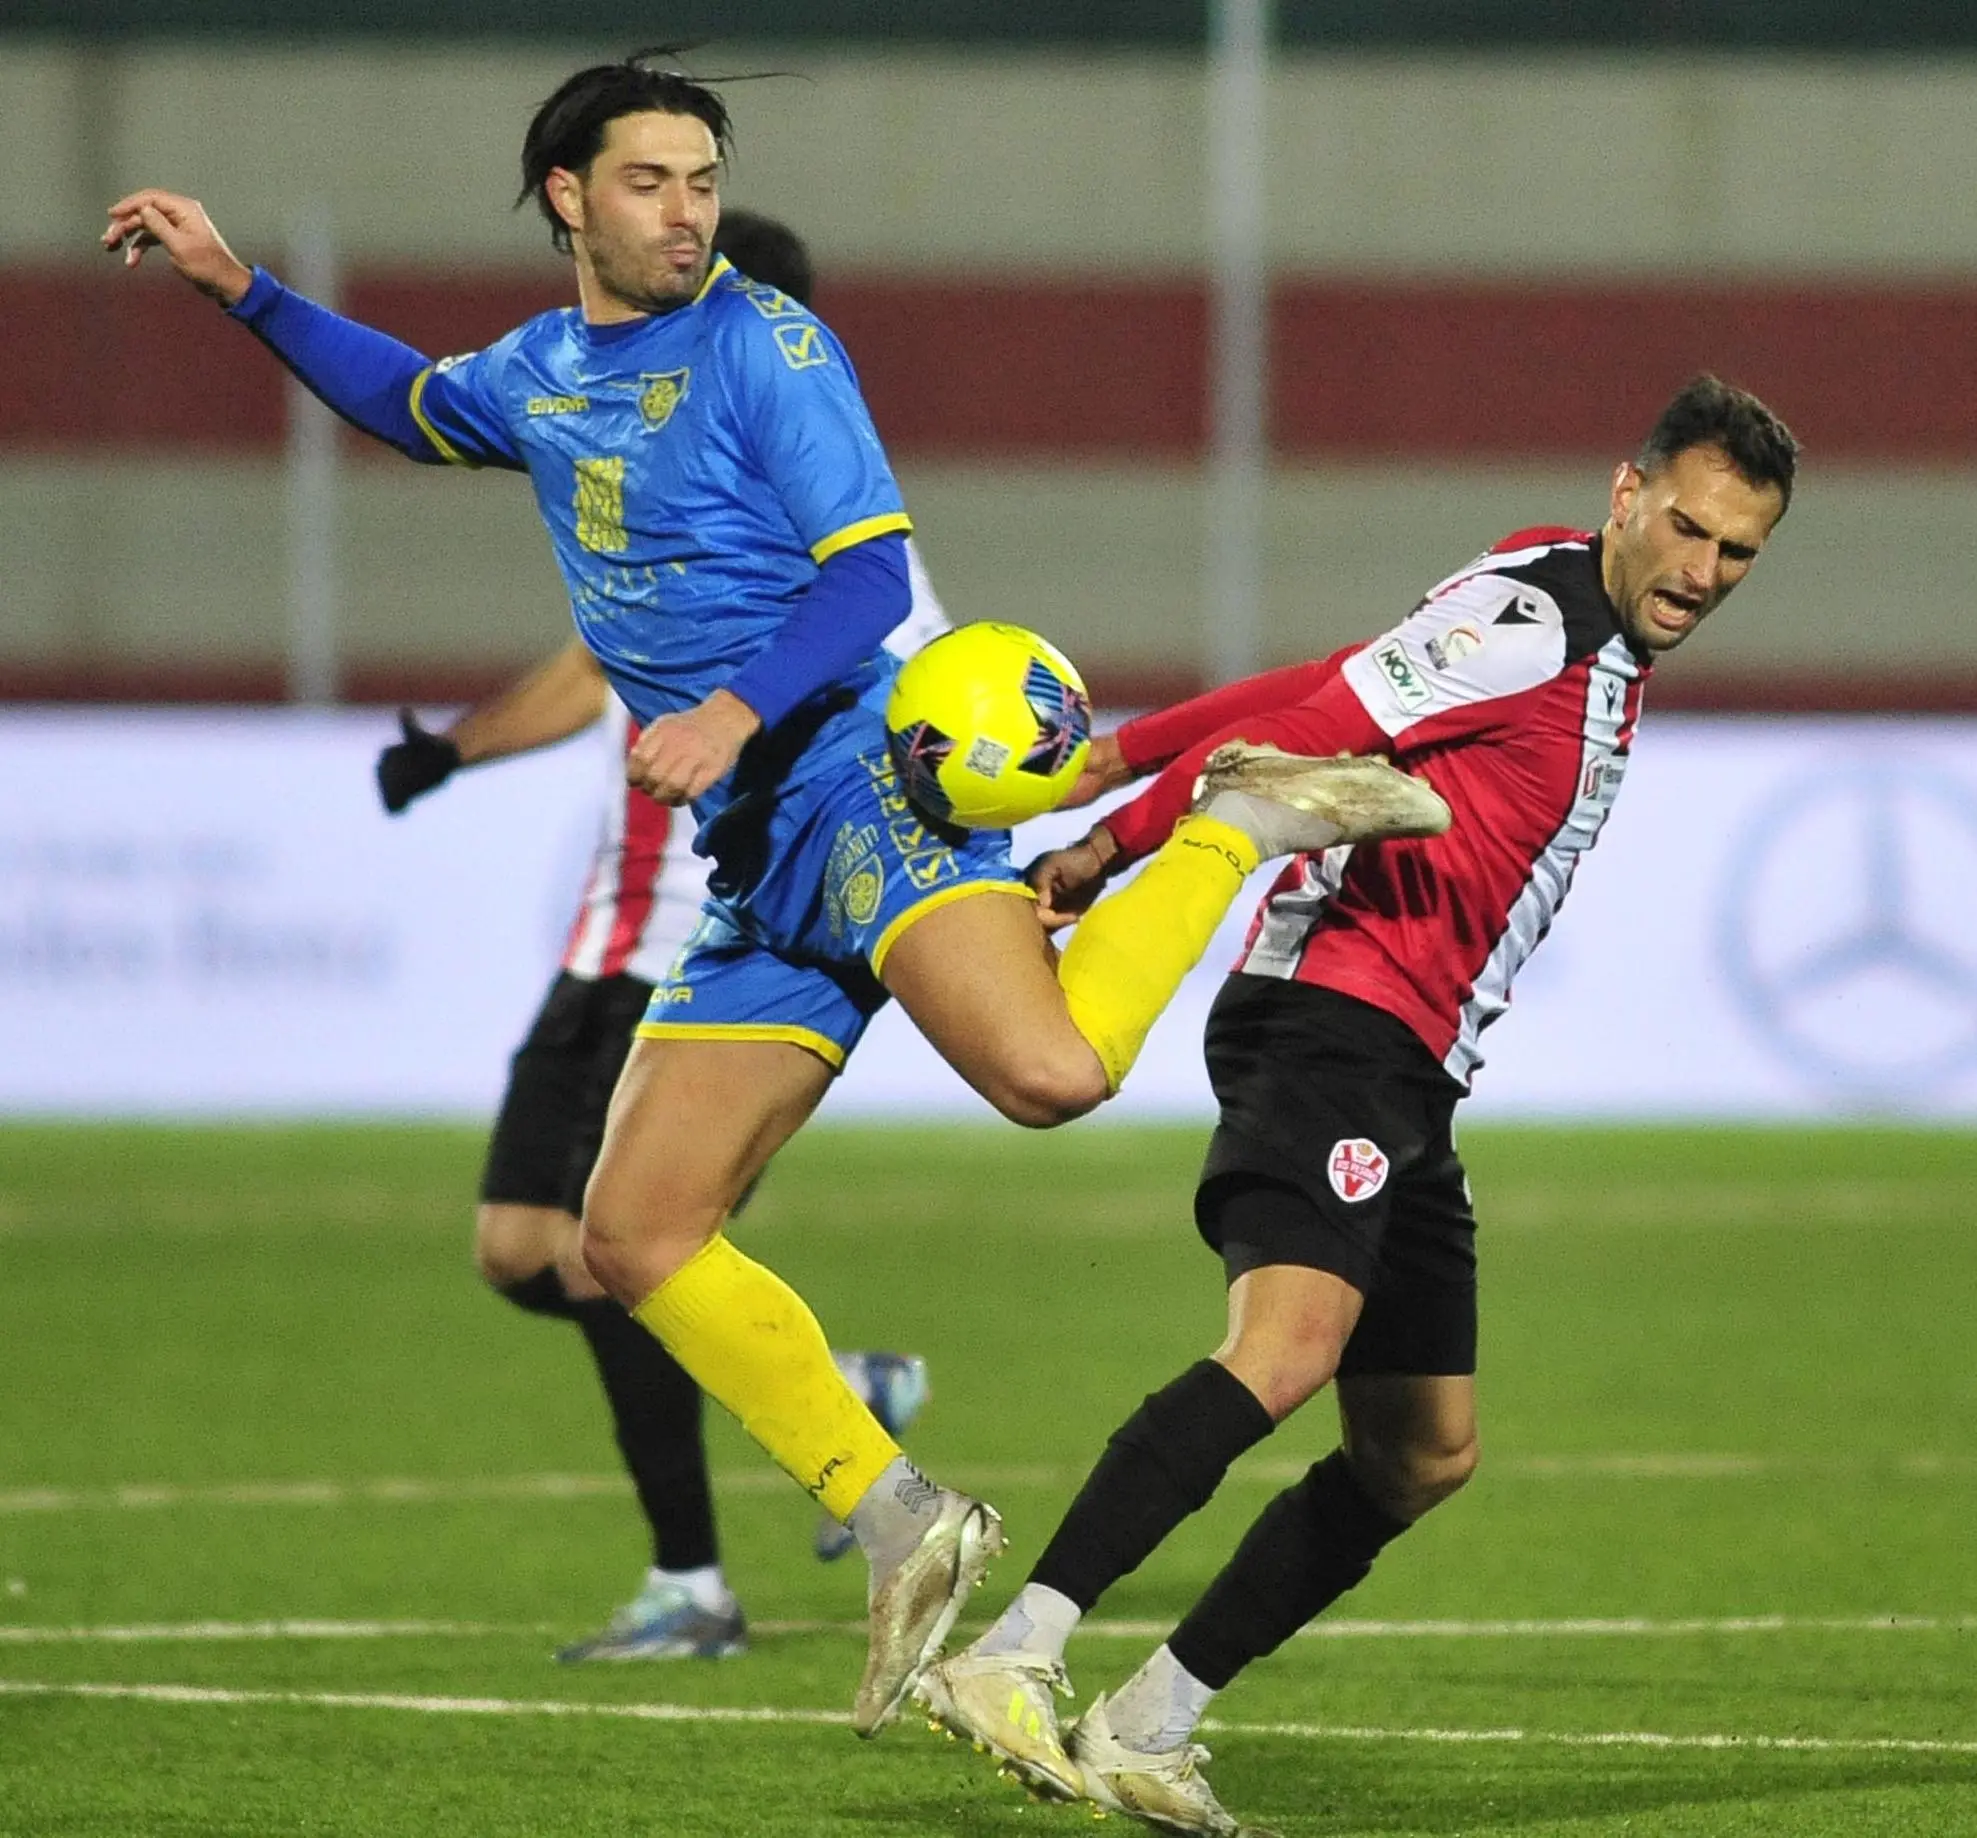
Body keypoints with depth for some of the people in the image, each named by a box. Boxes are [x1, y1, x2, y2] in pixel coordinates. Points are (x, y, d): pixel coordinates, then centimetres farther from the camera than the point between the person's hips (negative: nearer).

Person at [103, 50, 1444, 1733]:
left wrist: (737, 711, -25)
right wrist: (241, 289, 33)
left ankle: (1240, 823, -8)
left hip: (859, 778, -7)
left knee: (1048, 1069, -33)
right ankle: (903, 1528, 6)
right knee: (636, 1235, 0)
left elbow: (872, 574, -11)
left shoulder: (762, 346, -4)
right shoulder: (542, 376, 18)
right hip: (755, 866, 7)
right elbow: (409, 406, 41)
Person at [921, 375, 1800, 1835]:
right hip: (1332, 1018, -10)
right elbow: (1304, 726, -14)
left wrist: (1121, 759, 18)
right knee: (1286, 1352, -30)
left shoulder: (1598, 649, 18)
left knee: (1425, 1453, 10)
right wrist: (1113, 849, -8)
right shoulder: (1530, 622, -12)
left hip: (1406, 1077, 10)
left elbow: (1330, 689, 19)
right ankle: (1011, 1660, -37)